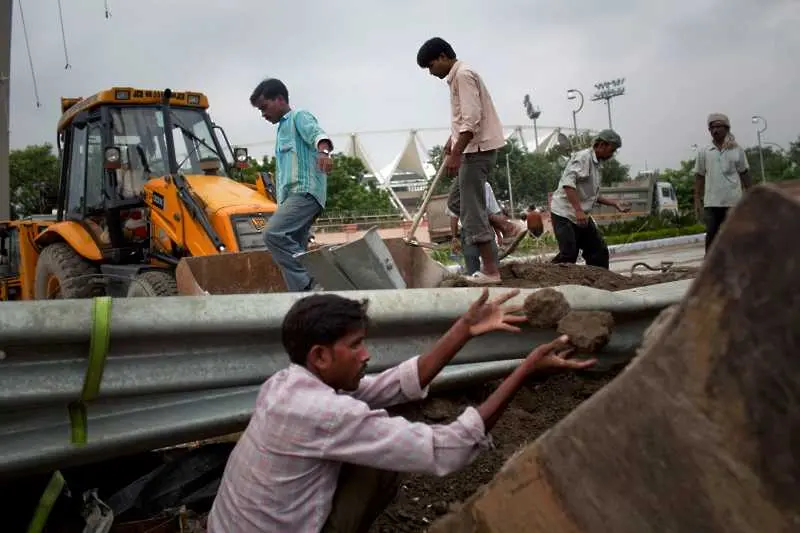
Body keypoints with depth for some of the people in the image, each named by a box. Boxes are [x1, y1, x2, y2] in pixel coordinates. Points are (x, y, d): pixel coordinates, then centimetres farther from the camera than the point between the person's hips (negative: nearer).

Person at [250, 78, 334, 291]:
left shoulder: (299, 117, 3)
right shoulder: (283, 129, 31)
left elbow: (317, 134, -20)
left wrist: (323, 151, -43)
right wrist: (281, 204, 33)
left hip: (305, 192, -10)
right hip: (291, 196, 10)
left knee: (272, 234, -26)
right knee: (294, 251, 2)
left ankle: (311, 282, -24)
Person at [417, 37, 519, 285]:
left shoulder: (463, 75, -13)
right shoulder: (458, 76, 18)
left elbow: (472, 120, -23)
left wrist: (455, 154, -25)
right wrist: (451, 141, 28)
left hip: (477, 149, -10)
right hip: (475, 149, 10)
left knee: (471, 209, -8)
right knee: (456, 201, 16)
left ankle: (490, 270, -3)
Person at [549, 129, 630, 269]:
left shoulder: (596, 164, 18)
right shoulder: (582, 157, -11)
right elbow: (568, 183, -25)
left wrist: (615, 203, 17)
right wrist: (578, 210, -30)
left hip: (581, 216, 10)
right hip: (564, 214, -10)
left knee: (599, 250, 8)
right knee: (568, 255, -14)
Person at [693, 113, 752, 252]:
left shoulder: (737, 150, 5)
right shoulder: (704, 152, 5)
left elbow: (745, 174, 9)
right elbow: (699, 177, 6)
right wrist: (697, 200, 1)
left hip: (734, 201, 0)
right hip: (711, 202, 0)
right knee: (711, 235, 0)